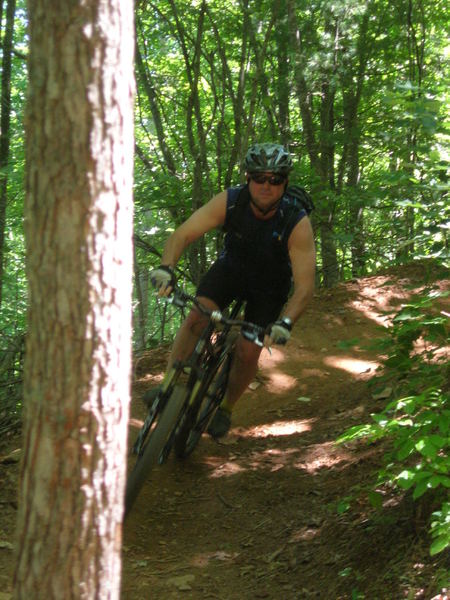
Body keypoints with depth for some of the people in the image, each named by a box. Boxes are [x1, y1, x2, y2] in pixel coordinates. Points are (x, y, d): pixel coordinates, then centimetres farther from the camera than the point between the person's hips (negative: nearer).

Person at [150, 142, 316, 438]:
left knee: (248, 352, -10)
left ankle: (226, 408, 17)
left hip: (269, 285, -2)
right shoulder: (229, 201, -27)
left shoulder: (298, 223, -33)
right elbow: (183, 234, -25)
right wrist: (166, 267, -45)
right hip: (231, 267, 2)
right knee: (197, 317, -22)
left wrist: (285, 322, -50)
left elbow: (305, 285, -34)